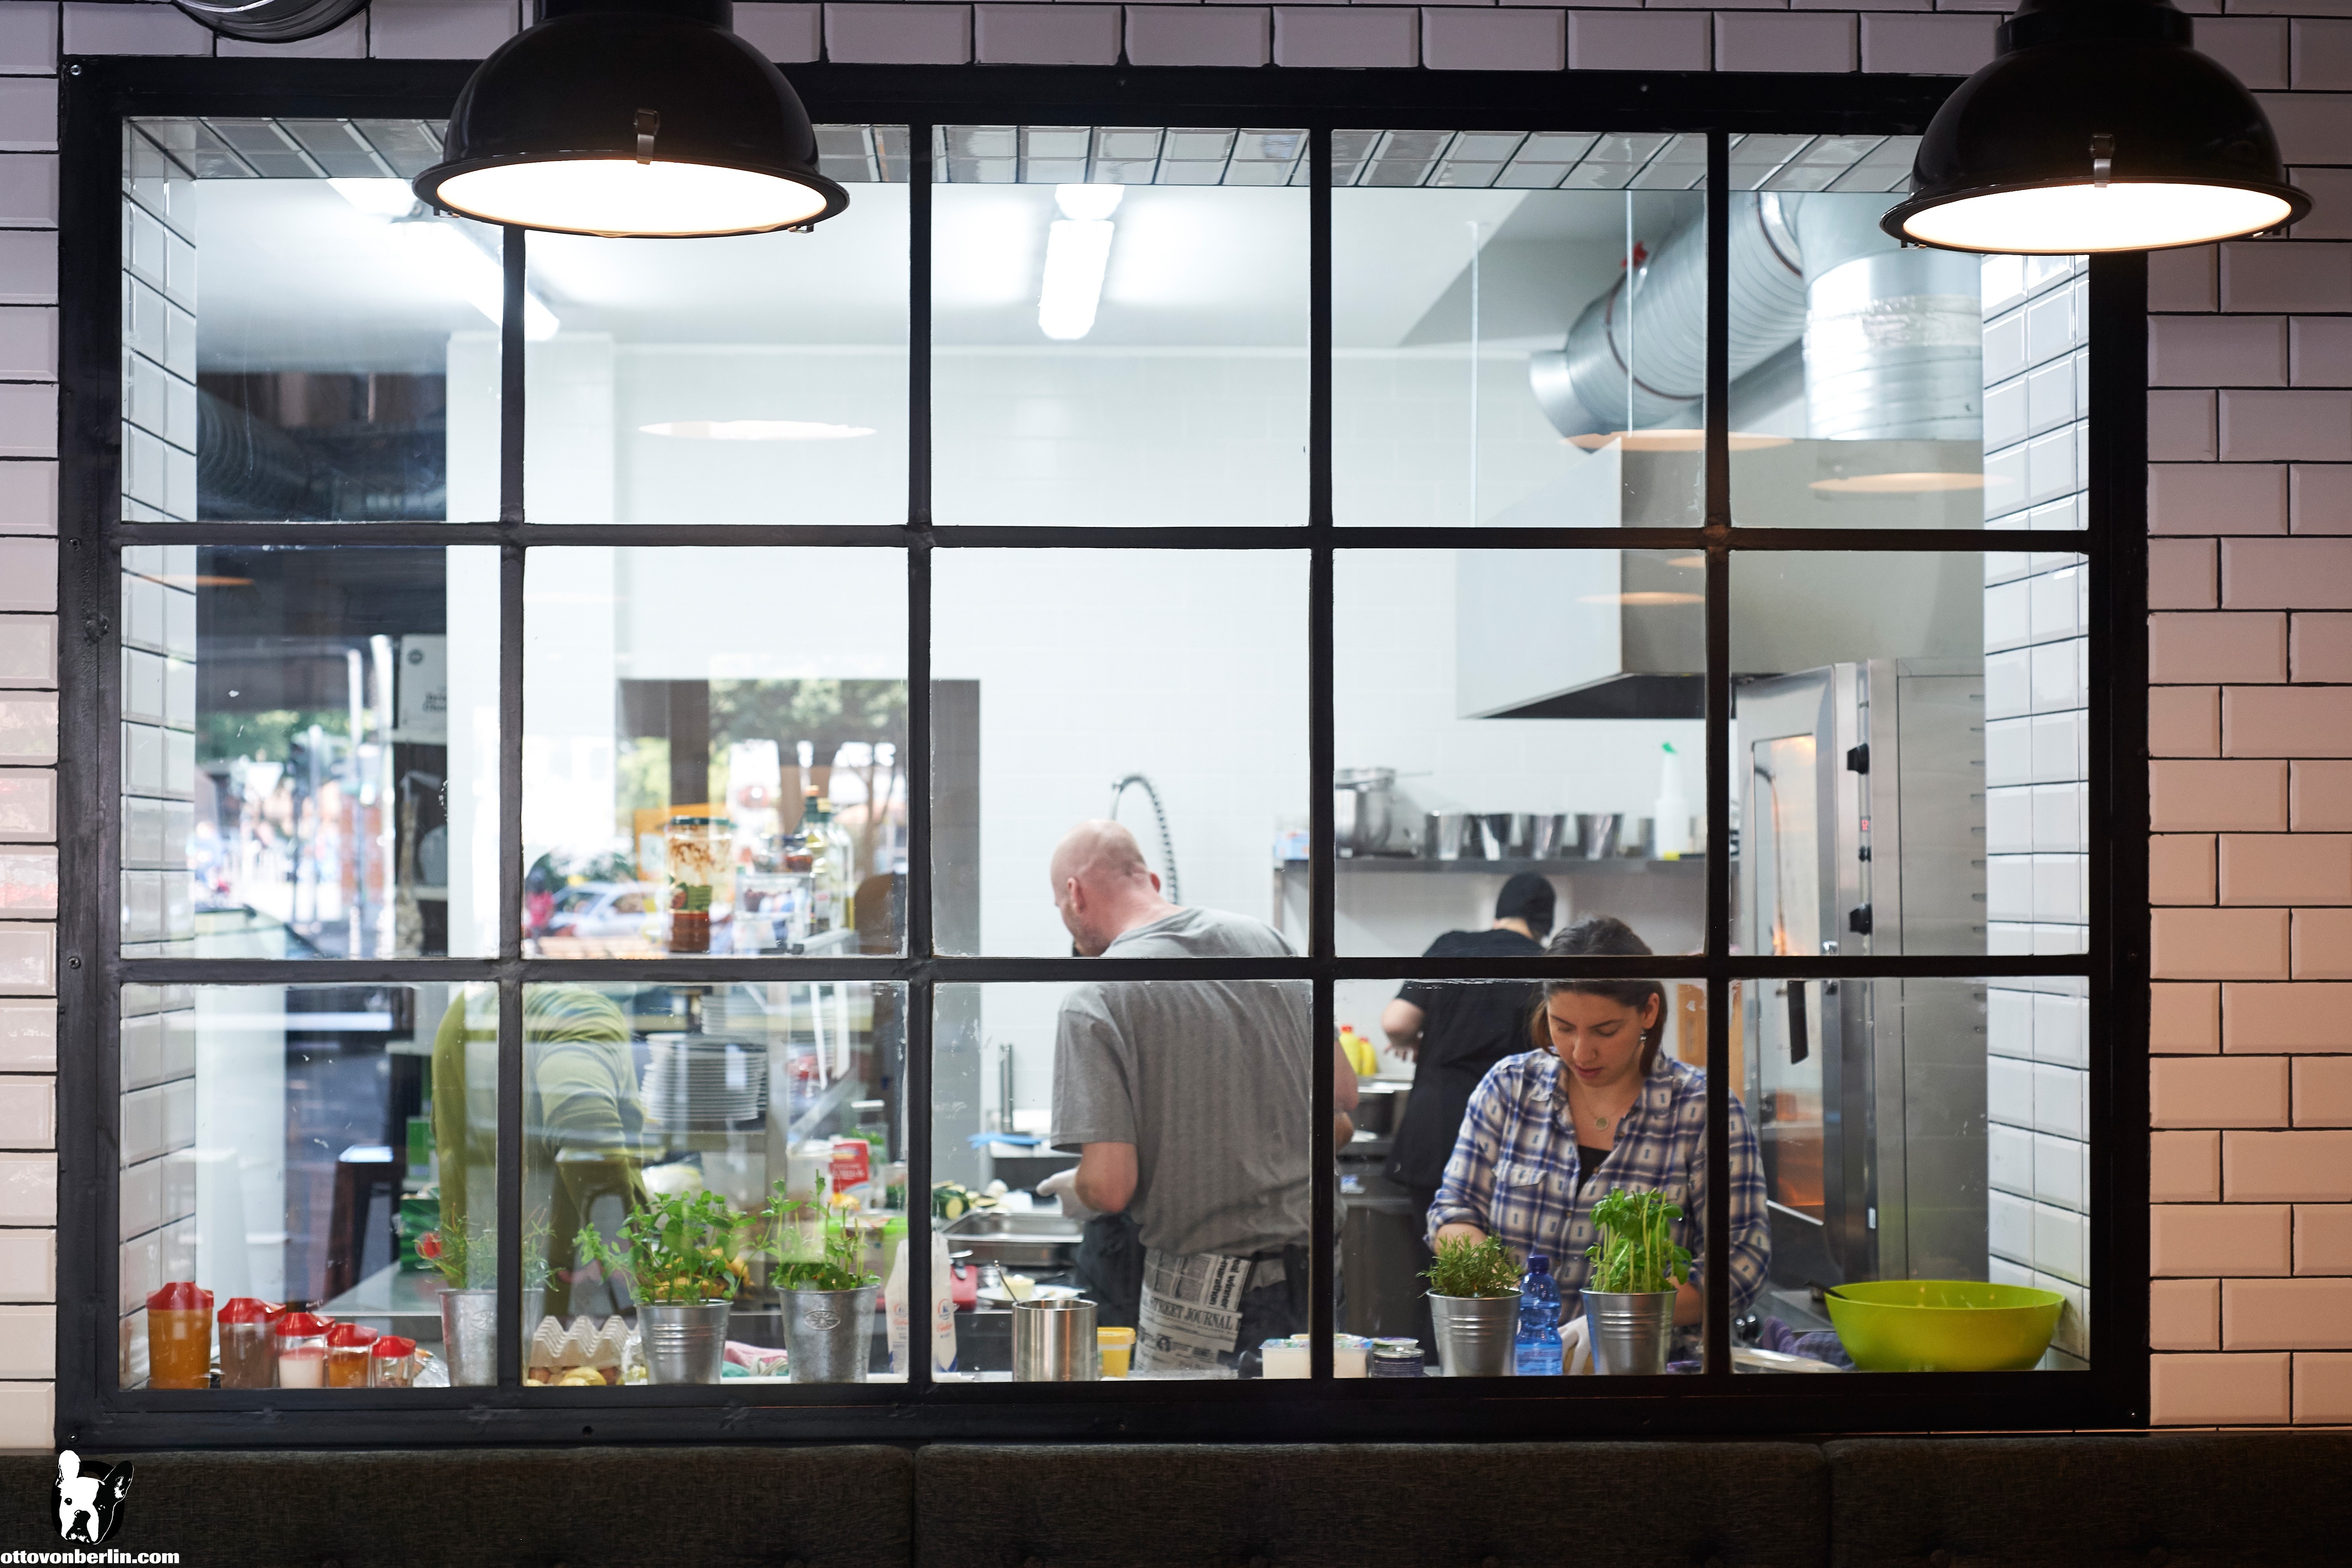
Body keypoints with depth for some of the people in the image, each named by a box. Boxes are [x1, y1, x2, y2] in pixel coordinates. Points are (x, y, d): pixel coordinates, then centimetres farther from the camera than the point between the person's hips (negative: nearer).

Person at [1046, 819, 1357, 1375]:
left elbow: (1110, 1187, -18)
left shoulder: (1094, 997, -12)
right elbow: (1344, 1092, 12)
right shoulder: (1264, 937, 5)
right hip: (1314, 1272, 6)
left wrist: (1072, 1190, 5)